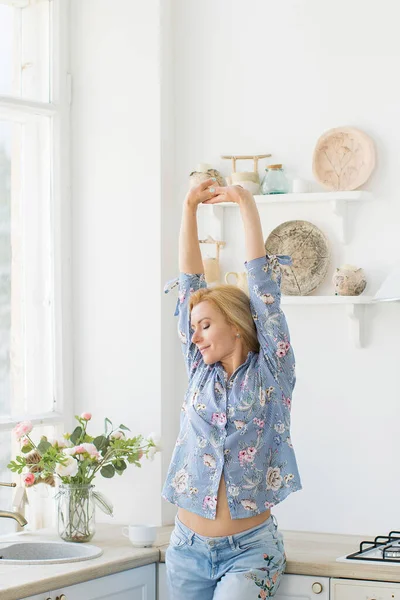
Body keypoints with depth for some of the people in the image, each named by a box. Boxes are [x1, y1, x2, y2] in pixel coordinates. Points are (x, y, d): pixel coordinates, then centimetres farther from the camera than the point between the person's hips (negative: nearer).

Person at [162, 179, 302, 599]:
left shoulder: (270, 372, 0)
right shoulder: (201, 371, 10)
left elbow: (262, 285, -6)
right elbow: (189, 282, 8)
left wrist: (246, 205, -5)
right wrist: (190, 207, 6)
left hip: (250, 548, -4)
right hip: (188, 548, 5)